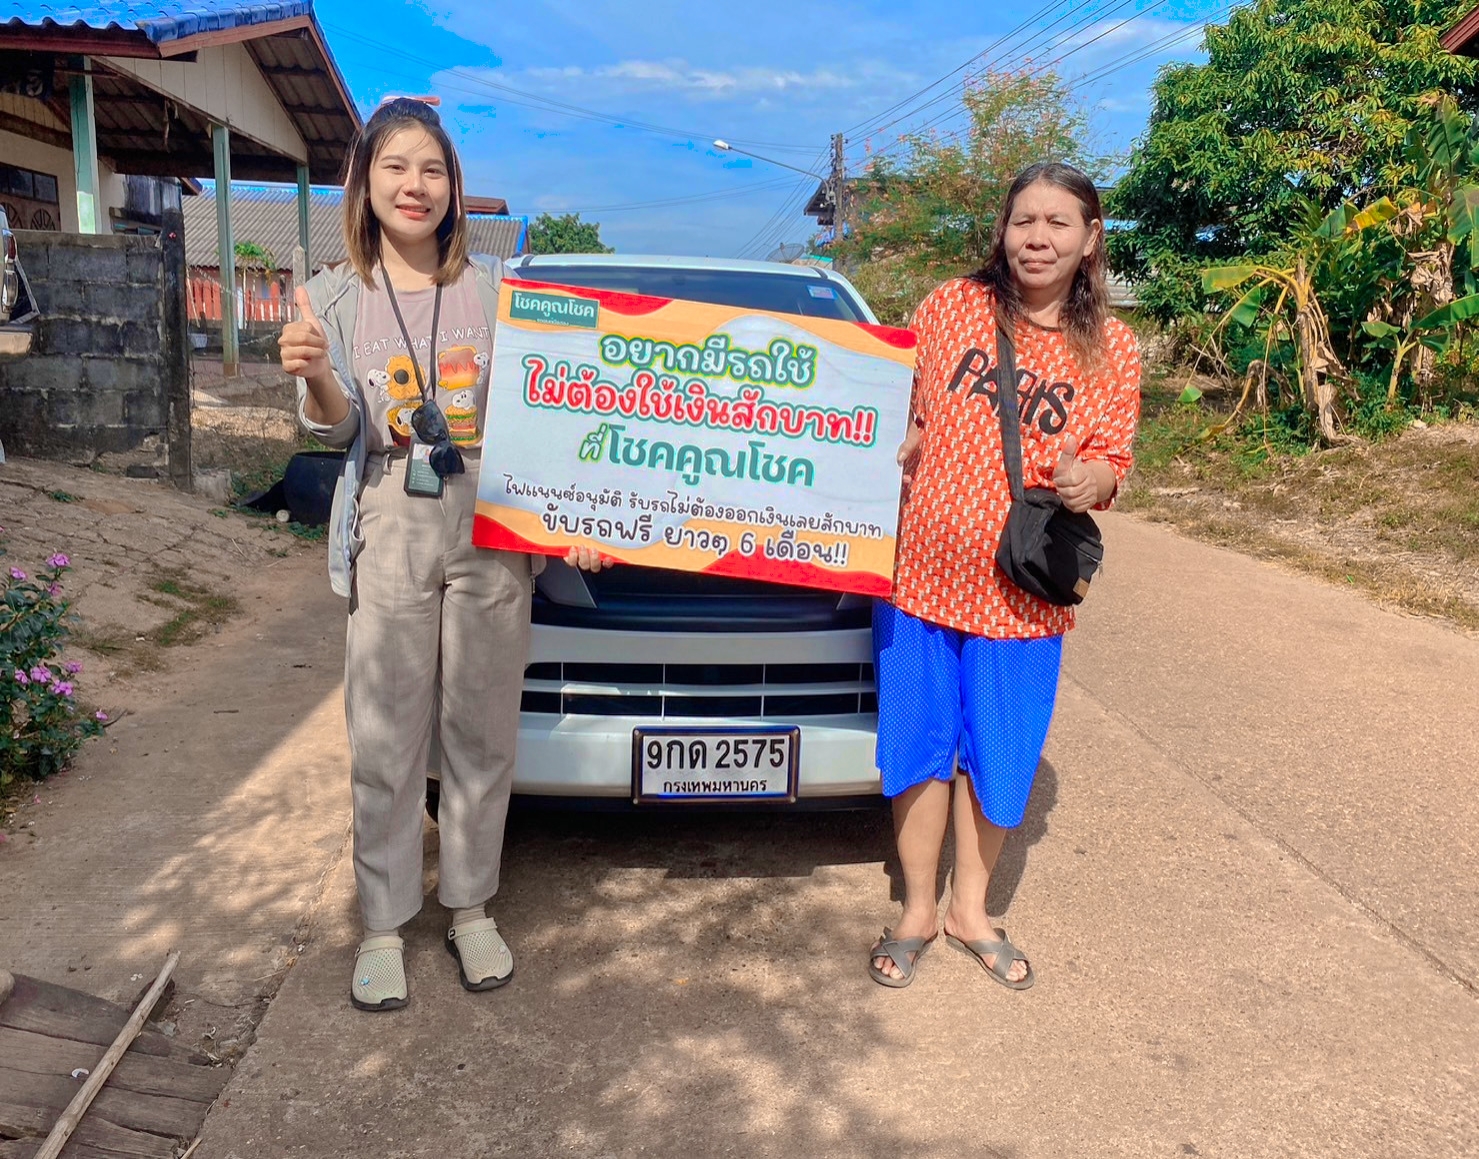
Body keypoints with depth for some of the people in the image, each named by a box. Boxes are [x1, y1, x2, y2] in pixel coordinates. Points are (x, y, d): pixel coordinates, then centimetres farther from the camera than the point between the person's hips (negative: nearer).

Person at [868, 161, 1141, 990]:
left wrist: (1090, 480, -17)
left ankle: (971, 911, 35)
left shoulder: (1110, 349, 2)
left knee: (998, 758, 11)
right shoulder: (952, 306, 0)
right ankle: (918, 912, 30)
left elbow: (1113, 459, 5)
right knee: (919, 745, 9)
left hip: (1023, 590, 1)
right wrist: (897, 446, -10)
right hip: (922, 569, 0)